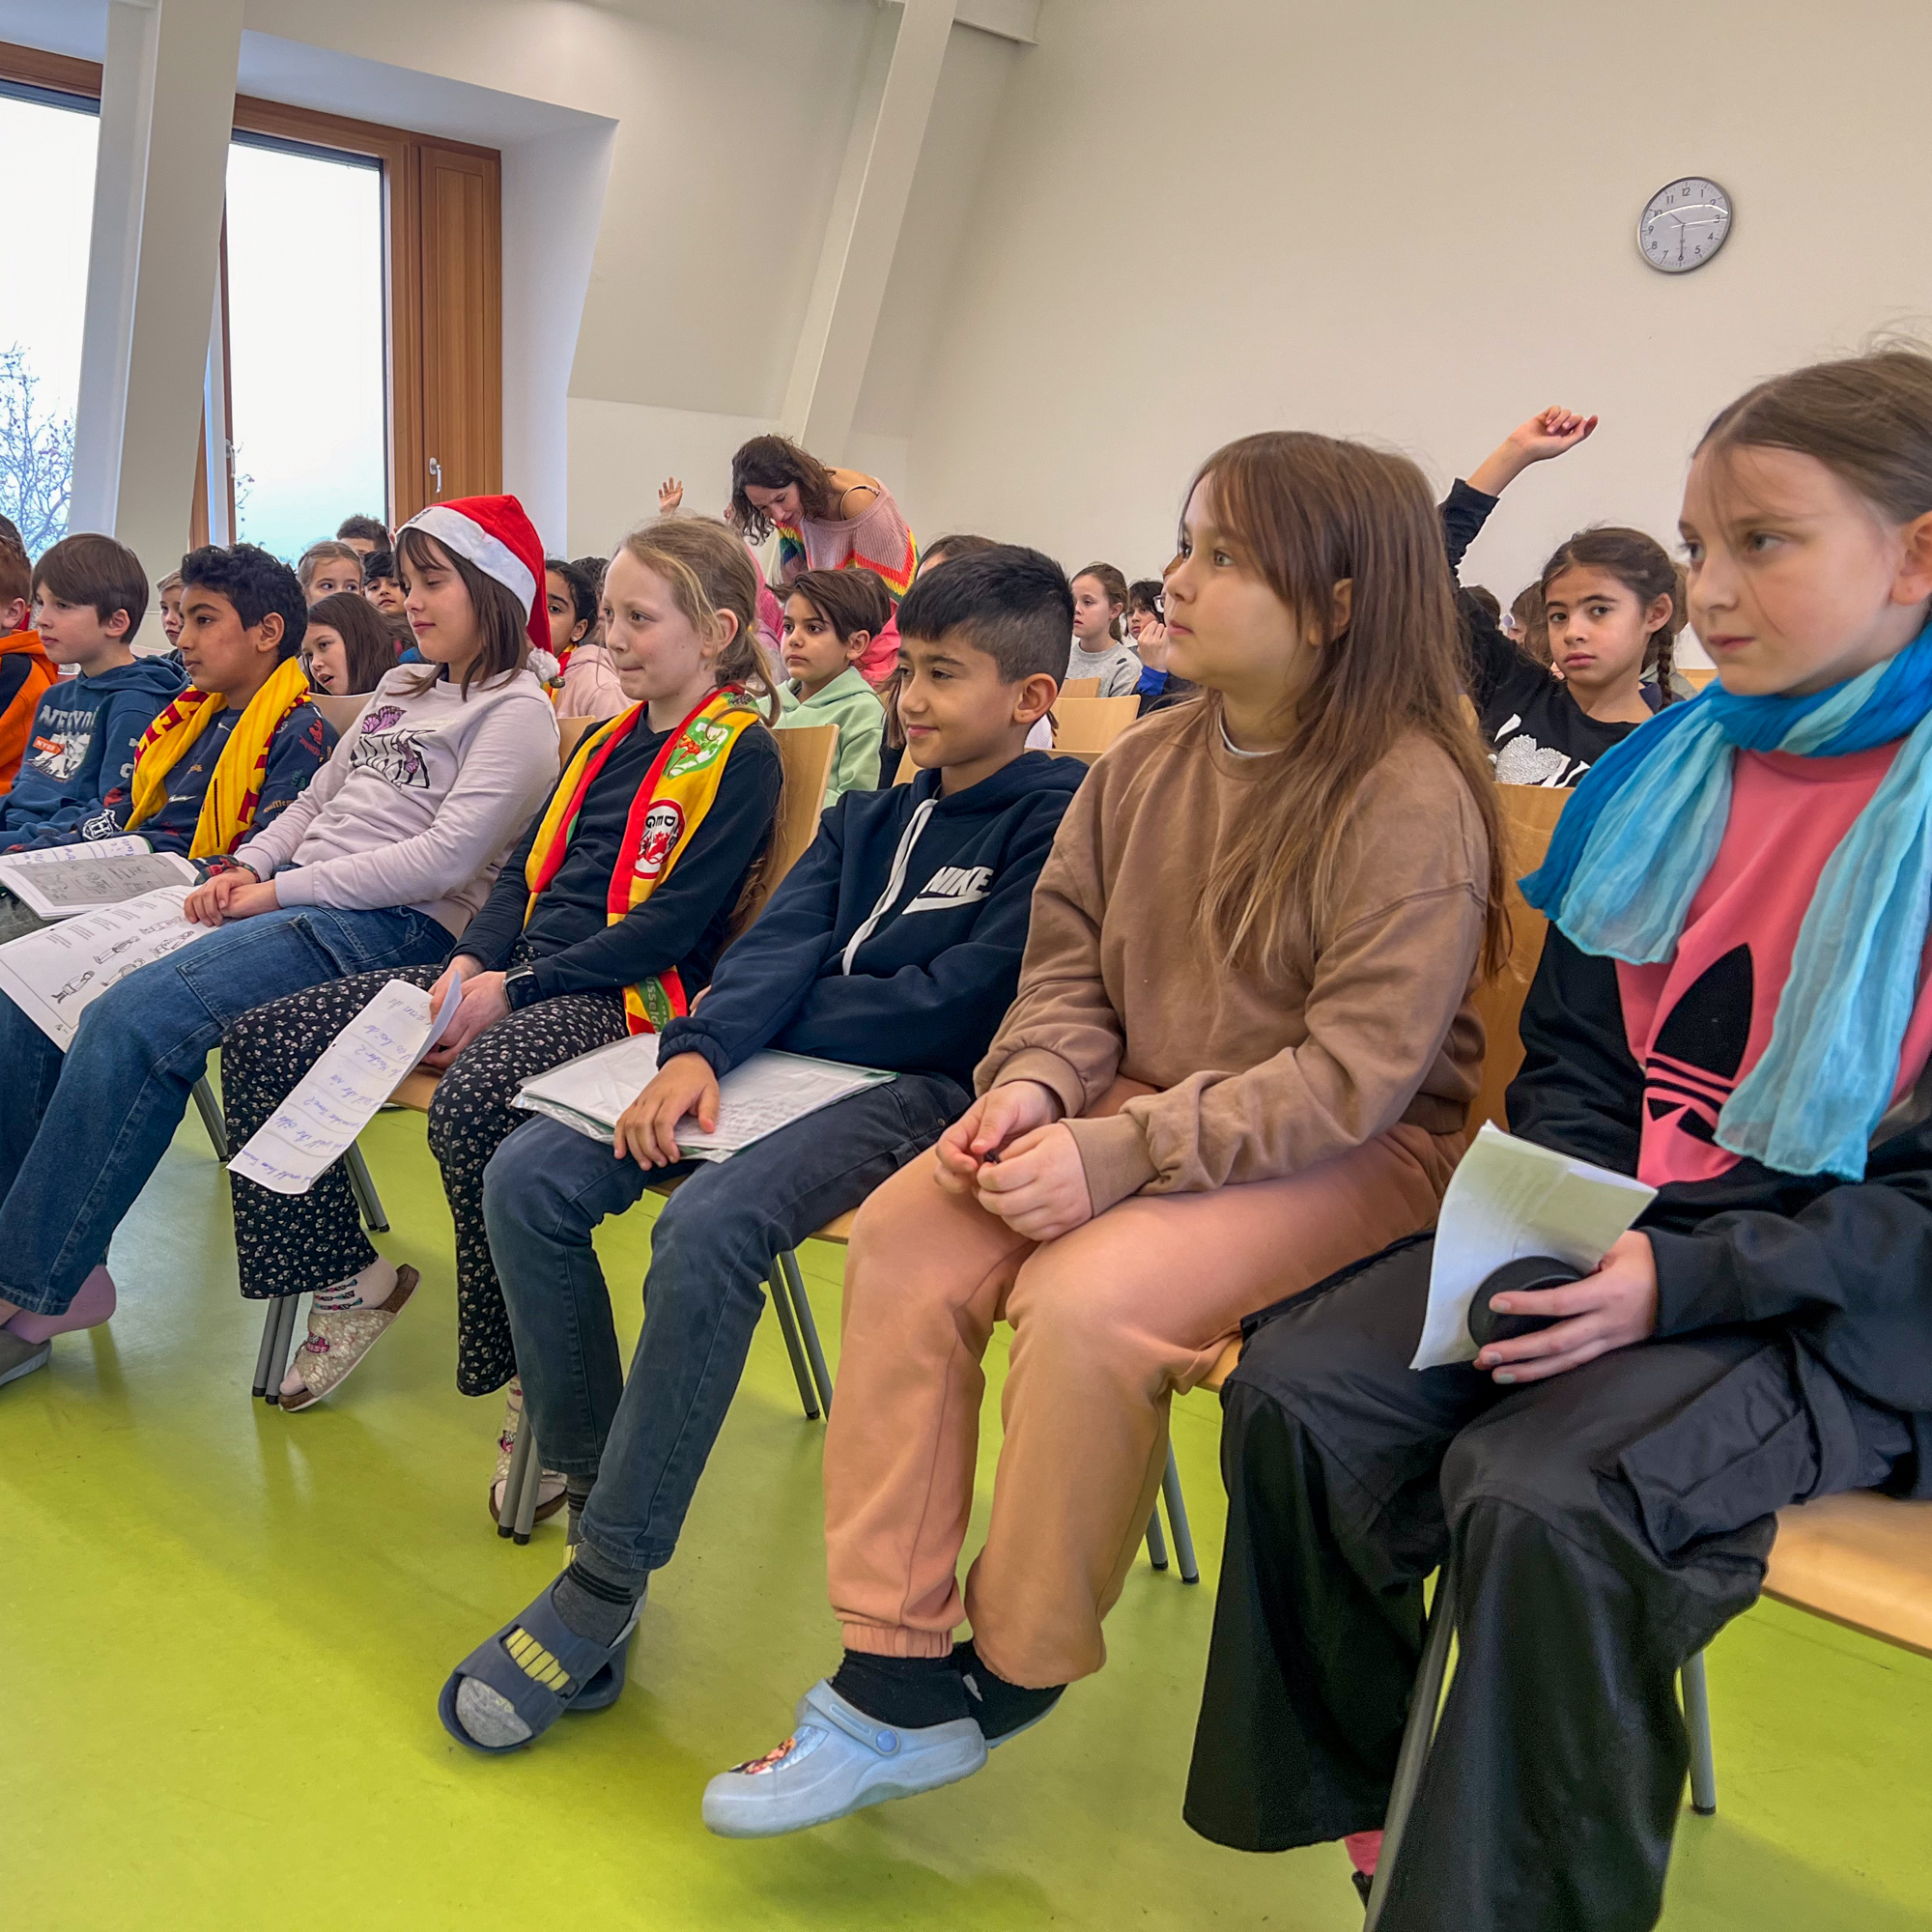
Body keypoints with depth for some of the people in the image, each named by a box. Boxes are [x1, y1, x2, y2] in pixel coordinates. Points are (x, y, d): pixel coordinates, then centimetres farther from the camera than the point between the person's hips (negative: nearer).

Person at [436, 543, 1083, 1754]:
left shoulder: (1060, 818, -3)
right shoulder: (873, 815, 21)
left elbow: (953, 1006, -12)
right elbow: (780, 941, 6)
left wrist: (782, 1011, 0)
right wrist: (701, 1047, -14)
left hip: (923, 1090, -8)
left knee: (708, 1228, -34)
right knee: (527, 1180, -8)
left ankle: (606, 1587, -18)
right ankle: (596, 1486, 2)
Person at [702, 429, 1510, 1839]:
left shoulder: (1412, 798, -16)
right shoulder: (1147, 765, 6)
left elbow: (1355, 1072, -21)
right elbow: (1069, 967, 10)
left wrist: (1124, 1153, -26)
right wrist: (1038, 1084, -12)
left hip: (1350, 1149, -6)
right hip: (1141, 1104, 7)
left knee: (1084, 1298, -29)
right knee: (903, 1240, -14)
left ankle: (1012, 1681, -2)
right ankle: (897, 1681, -5)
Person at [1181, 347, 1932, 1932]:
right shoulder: (1669, 773, 8)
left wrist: (1680, 1280, -21)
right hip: (1612, 1236, 5)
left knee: (1543, 1500, -30)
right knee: (1297, 1391, -14)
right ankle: (1358, 1790, 9)